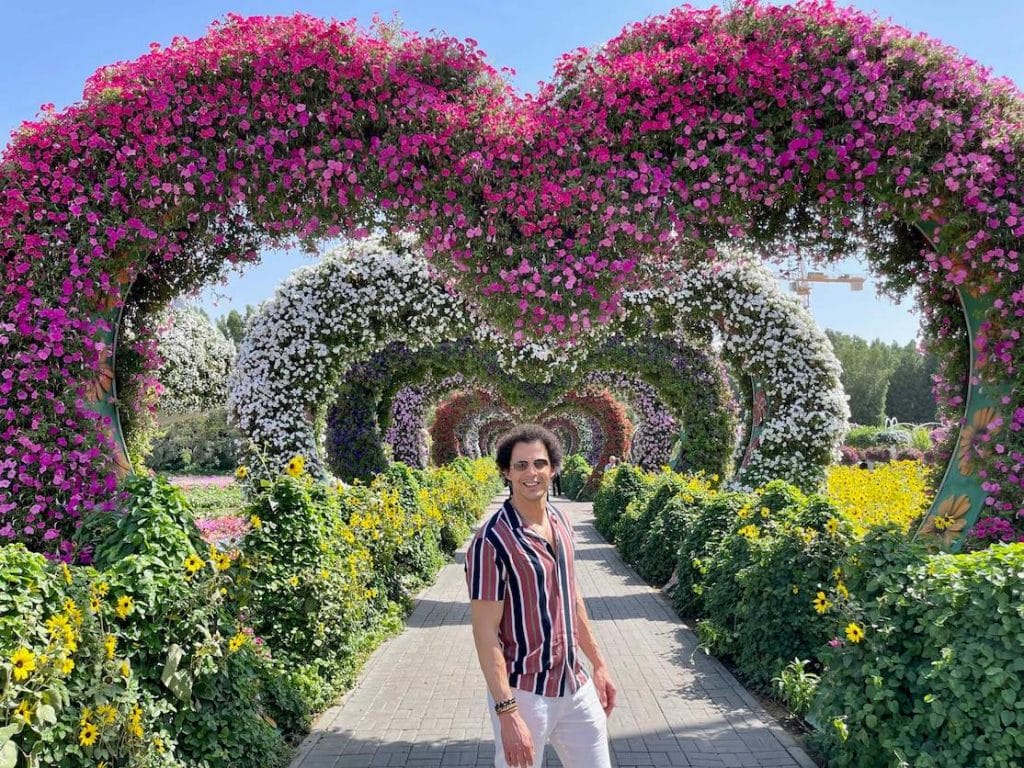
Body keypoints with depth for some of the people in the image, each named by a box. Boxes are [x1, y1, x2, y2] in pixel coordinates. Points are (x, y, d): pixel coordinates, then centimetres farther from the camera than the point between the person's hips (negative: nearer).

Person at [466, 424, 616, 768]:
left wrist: (598, 663, 17)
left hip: (576, 686, 6)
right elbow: (485, 633, -19)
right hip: (525, 693, -6)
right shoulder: (492, 541, -19)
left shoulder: (561, 523, 3)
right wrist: (507, 712, -22)